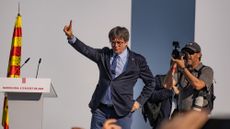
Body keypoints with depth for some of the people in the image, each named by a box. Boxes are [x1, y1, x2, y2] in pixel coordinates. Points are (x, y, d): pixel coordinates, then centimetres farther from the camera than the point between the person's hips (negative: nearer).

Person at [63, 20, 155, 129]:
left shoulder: (137, 60, 1)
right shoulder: (104, 55, 8)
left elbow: (150, 82, 8)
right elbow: (86, 50, -6)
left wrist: (139, 101, 0)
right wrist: (71, 37, -21)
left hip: (122, 111, -3)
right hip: (100, 109, 3)